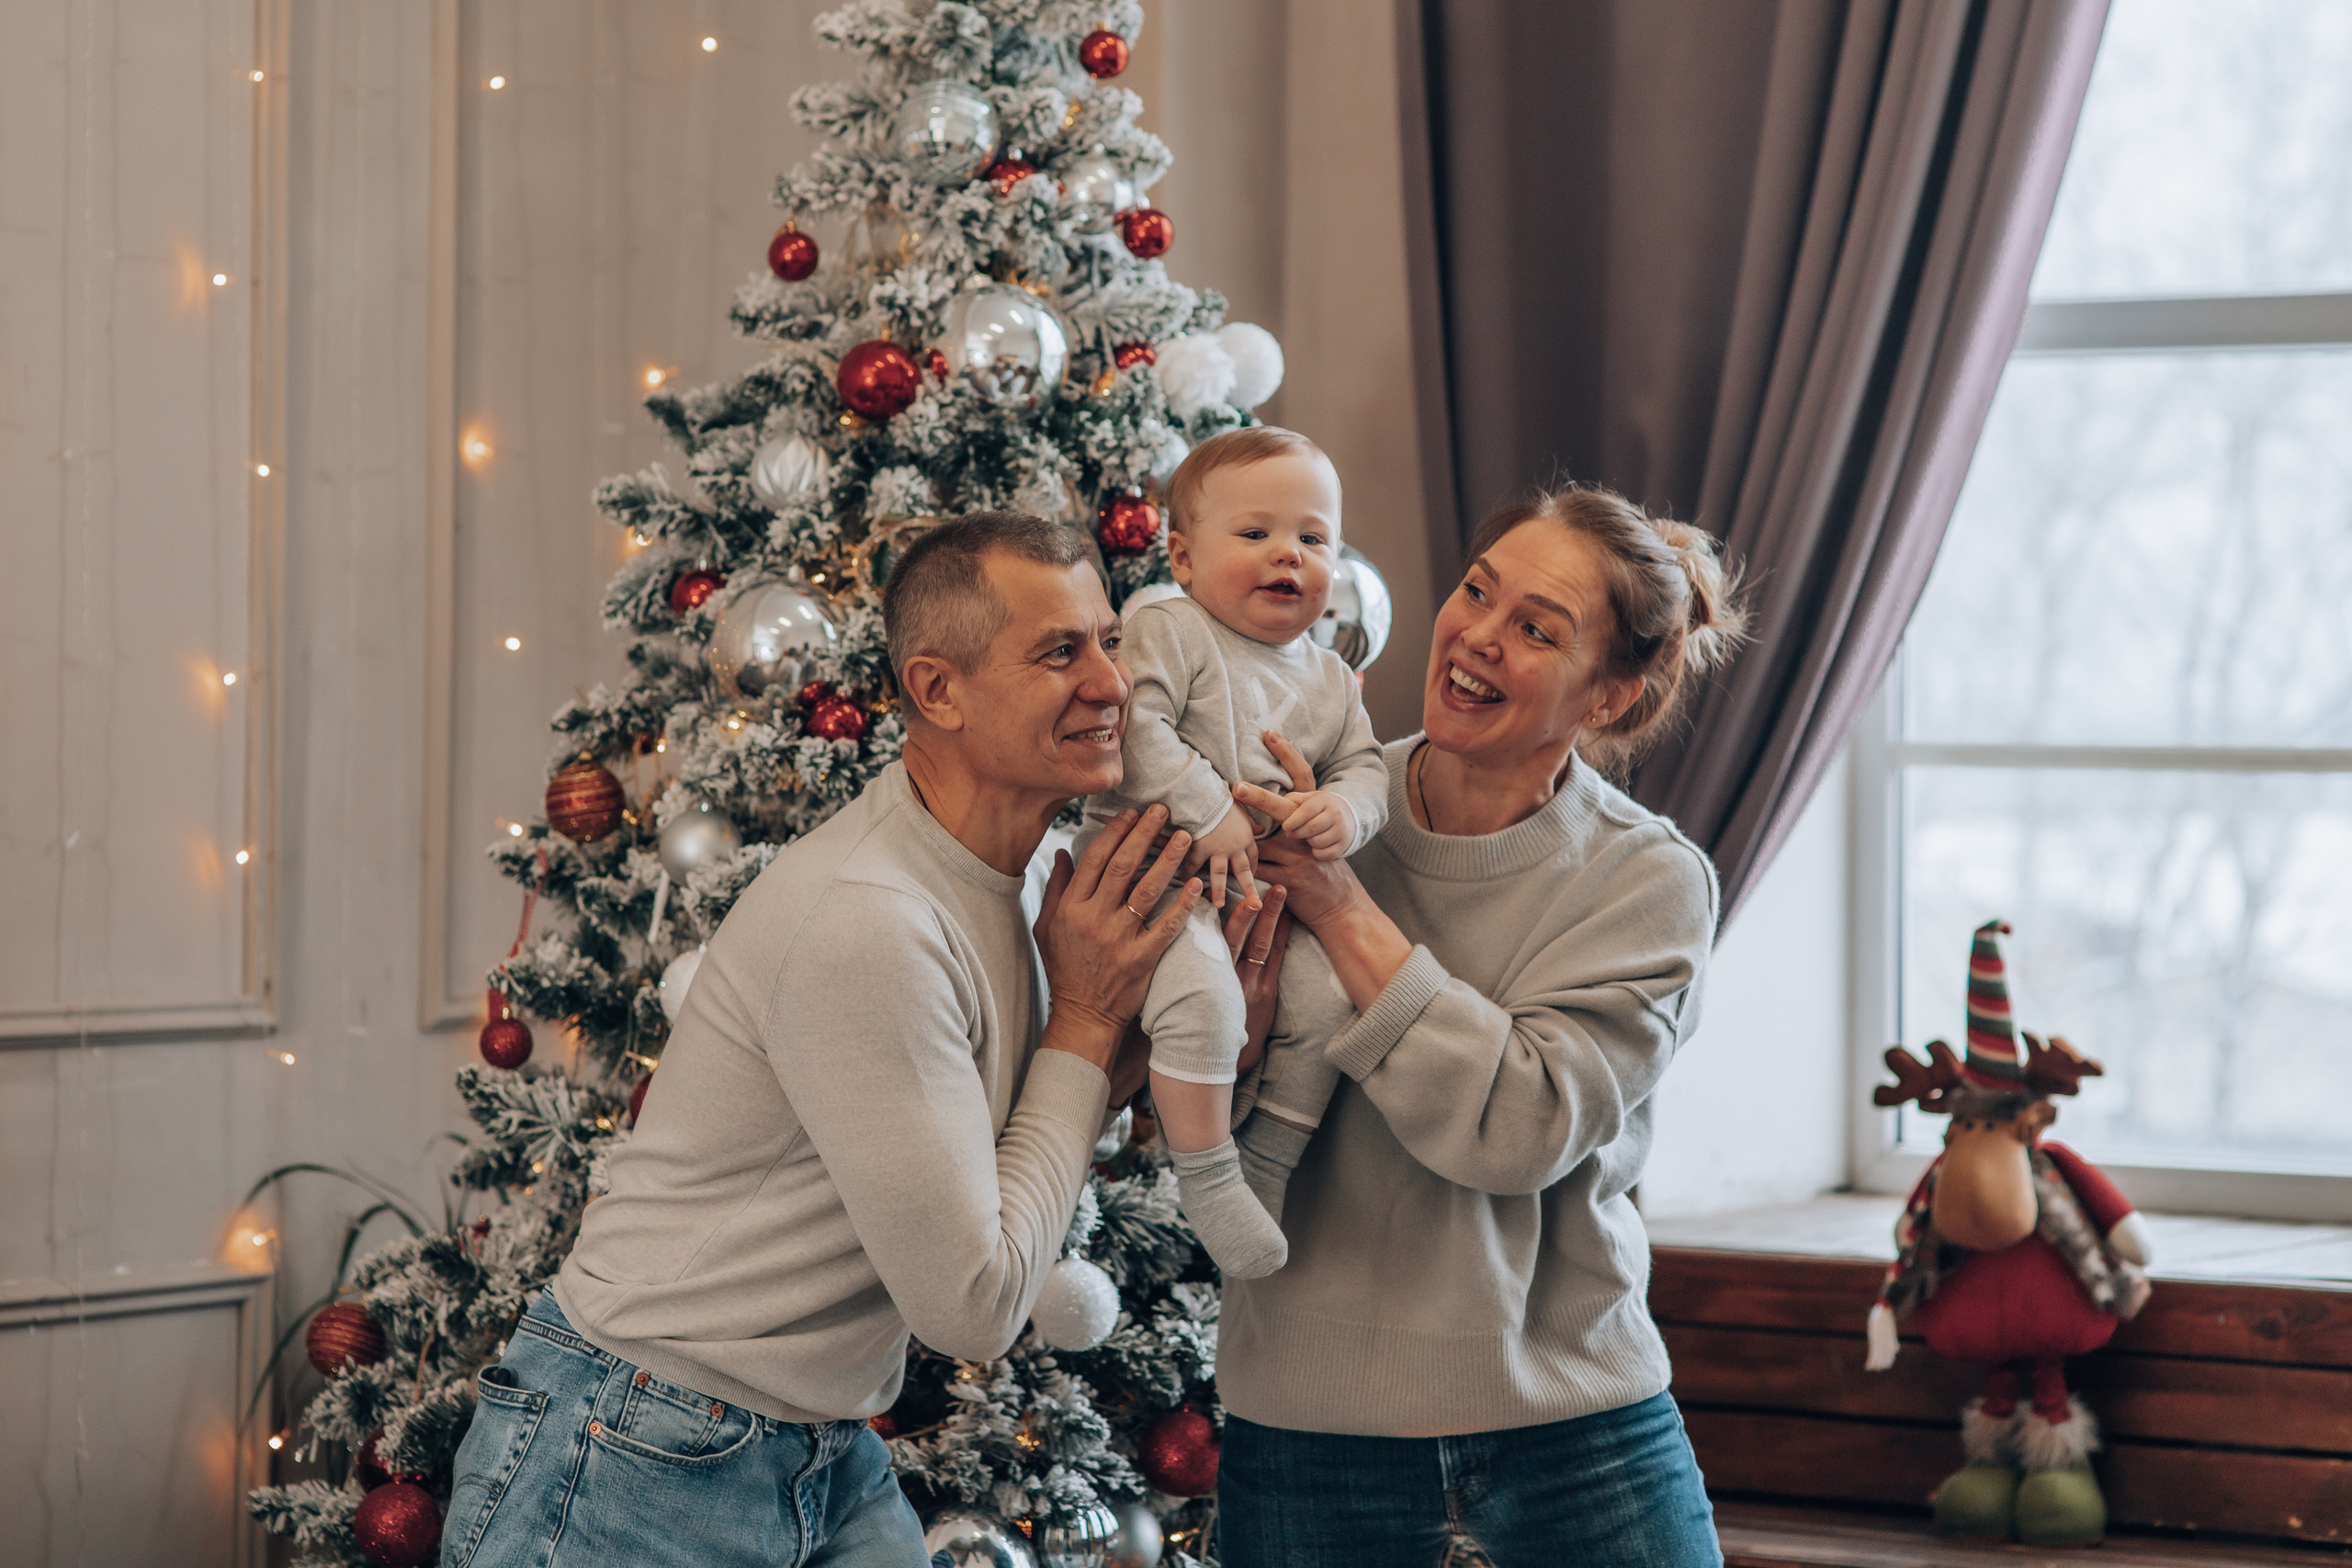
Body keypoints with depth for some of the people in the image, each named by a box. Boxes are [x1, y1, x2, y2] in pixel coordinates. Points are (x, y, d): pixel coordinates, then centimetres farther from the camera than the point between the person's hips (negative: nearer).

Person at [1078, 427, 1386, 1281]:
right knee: (1203, 994, -31)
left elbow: (1365, 765, 16)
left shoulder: (1329, 680, 16)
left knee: (1329, 1001, -6)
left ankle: (1269, 1168, 12)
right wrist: (1207, 813, -24)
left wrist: (1347, 808, -9)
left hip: (1272, 890, 7)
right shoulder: (1166, 632, -7)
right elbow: (1130, 726, -19)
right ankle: (1206, 1175, -18)